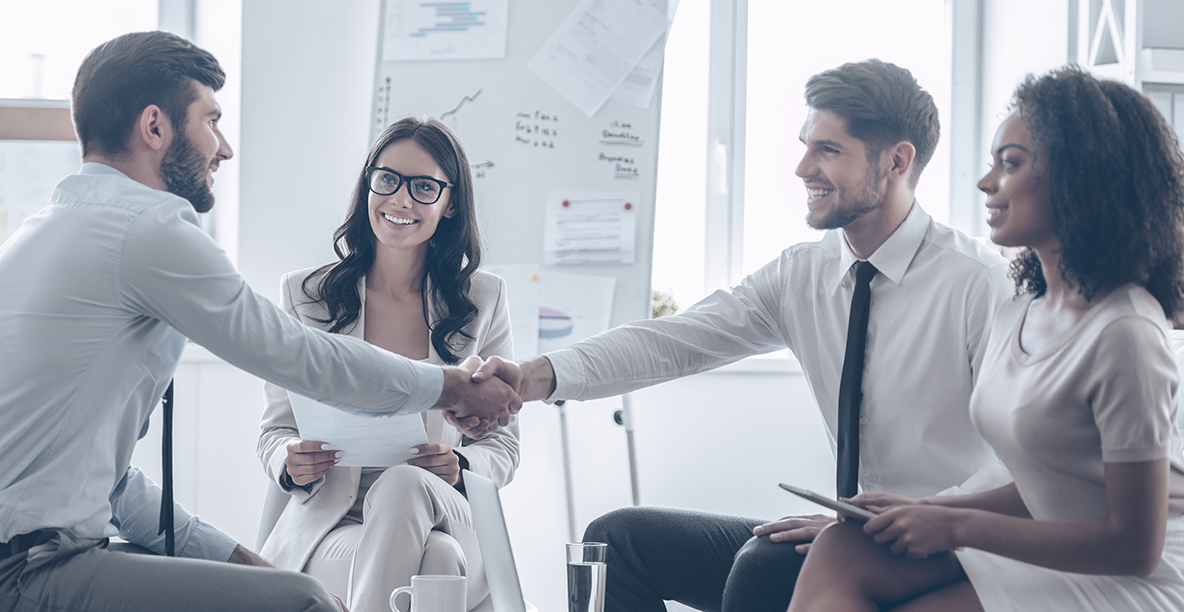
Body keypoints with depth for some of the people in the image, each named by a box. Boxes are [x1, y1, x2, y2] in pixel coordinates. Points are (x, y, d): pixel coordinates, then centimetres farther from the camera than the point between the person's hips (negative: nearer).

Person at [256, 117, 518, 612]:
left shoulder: (484, 298, 9)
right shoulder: (305, 293, 8)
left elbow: (502, 444, 11)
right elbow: (276, 430, 11)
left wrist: (460, 466, -13)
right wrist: (291, 464, -14)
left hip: (443, 518, 2)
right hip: (327, 525, -2)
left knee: (404, 484, -37)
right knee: (436, 560, -37)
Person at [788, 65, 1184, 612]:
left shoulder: (1122, 334, -19)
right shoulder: (1017, 317, 10)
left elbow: (1136, 546, -18)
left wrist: (957, 526, -15)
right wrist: (925, 510, -1)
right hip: (1057, 553, 8)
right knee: (840, 552, -12)